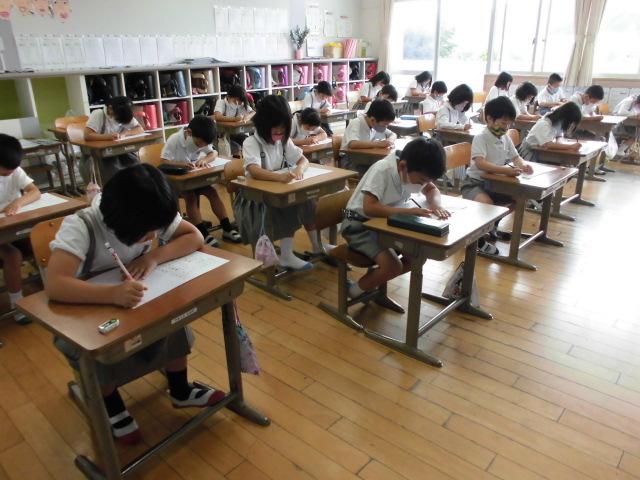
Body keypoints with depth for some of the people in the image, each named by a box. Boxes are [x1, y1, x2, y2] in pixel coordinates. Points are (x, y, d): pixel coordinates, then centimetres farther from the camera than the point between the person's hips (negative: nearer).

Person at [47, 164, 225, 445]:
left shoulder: (153, 218, -19)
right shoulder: (80, 227, -33)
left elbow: (194, 237, -14)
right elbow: (54, 285, -43)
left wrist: (155, 257, -31)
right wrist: (113, 294, -59)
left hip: (135, 301, 4)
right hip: (86, 311, -3)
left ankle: (180, 391, 5)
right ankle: (112, 407, 2)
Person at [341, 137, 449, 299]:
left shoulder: (413, 171, -7)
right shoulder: (382, 170, -28)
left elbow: (432, 189, 8)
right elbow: (369, 208, -36)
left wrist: (435, 204, -16)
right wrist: (408, 211, -39)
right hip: (360, 225, -8)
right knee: (393, 266, -22)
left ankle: (375, 278, 14)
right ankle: (357, 290, 3)